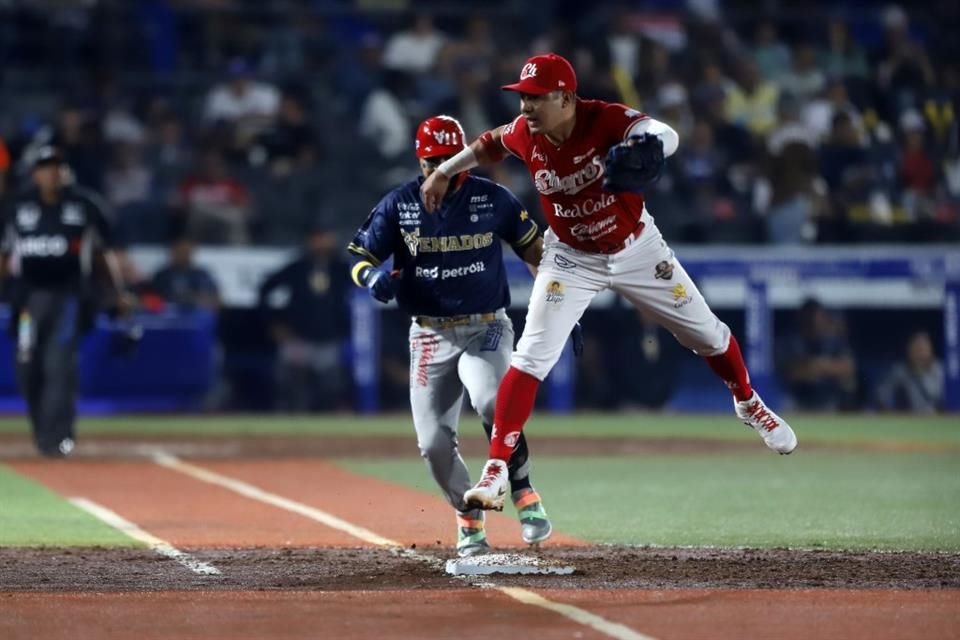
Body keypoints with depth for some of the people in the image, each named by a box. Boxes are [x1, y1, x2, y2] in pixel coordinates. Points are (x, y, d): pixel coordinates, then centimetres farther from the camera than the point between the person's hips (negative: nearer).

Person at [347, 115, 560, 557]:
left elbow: (533, 250, 9)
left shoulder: (493, 199, -1)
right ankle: (468, 521, 21)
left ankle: (525, 497, -18)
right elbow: (359, 257, -1)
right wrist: (374, 277, -25)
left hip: (486, 328, -2)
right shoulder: (398, 205, -1)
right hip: (431, 335, 2)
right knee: (434, 443, -4)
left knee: (491, 403, -32)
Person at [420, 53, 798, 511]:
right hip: (571, 259, 1)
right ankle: (496, 470, -14)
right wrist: (444, 172, 11)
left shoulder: (606, 120, -30)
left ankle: (748, 404, 44)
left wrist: (647, 146, -70)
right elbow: (489, 146, 7)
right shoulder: (524, 135, -18)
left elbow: (666, 136, -48)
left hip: (638, 251, -1)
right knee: (529, 359, -14)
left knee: (709, 335, 13)